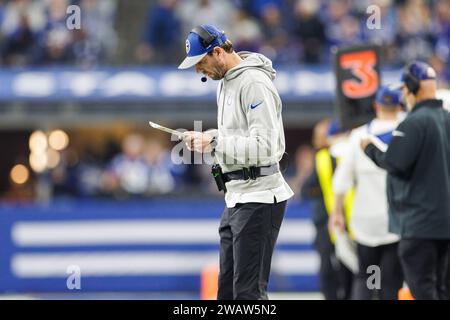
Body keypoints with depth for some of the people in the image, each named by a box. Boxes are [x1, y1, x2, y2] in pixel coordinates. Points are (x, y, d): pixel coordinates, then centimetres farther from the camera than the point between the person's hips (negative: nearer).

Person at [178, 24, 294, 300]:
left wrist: (214, 142, -18)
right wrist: (206, 138, 9)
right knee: (227, 287, 13)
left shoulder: (255, 83, -16)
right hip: (236, 197, 10)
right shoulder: (225, 83, 15)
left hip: (258, 199, -10)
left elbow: (264, 147, -23)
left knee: (248, 291, -11)